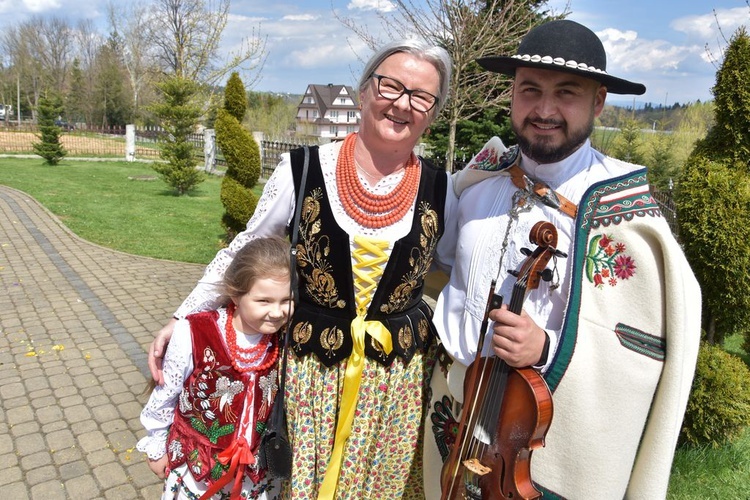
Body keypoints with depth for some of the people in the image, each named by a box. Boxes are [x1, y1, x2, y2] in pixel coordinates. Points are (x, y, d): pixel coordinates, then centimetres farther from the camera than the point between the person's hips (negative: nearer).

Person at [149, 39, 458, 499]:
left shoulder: (439, 189, -6)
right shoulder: (304, 170, -12)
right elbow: (245, 253, -1)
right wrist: (184, 317, -4)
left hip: (398, 374, 2)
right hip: (310, 367, -1)